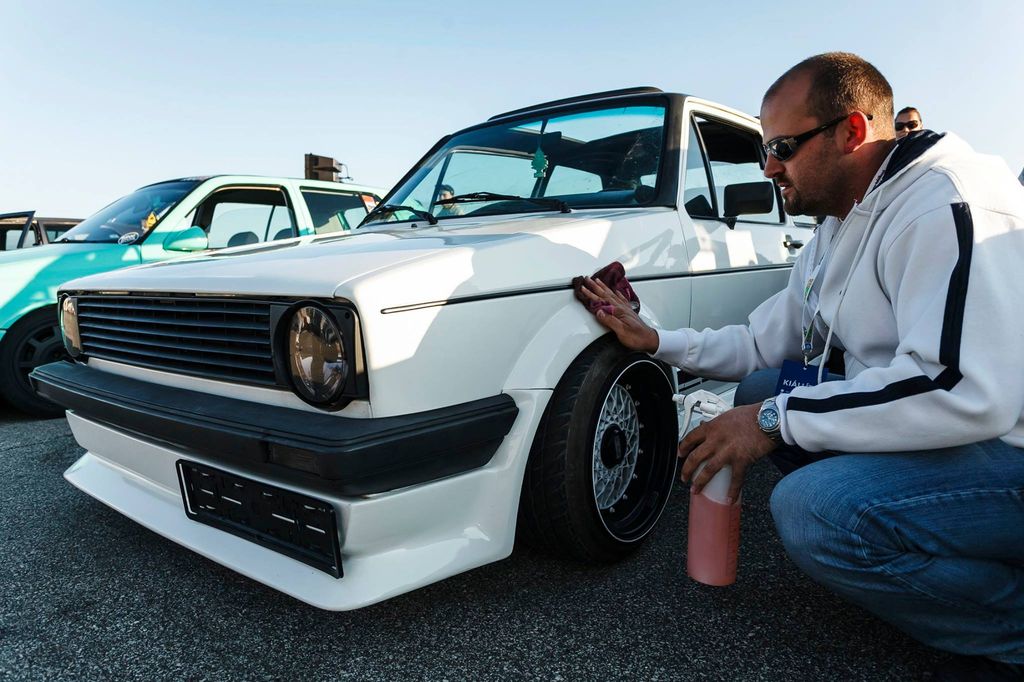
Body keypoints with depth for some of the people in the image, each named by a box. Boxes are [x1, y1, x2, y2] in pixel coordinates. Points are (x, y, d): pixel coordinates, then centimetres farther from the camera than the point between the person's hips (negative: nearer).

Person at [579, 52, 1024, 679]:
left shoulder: (945, 204, -21)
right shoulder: (839, 230, 11)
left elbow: (970, 392, -33)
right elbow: (764, 344, 17)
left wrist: (775, 420, -25)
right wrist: (652, 339, 8)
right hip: (945, 425, 10)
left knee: (812, 510, -32)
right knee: (760, 389, 7)